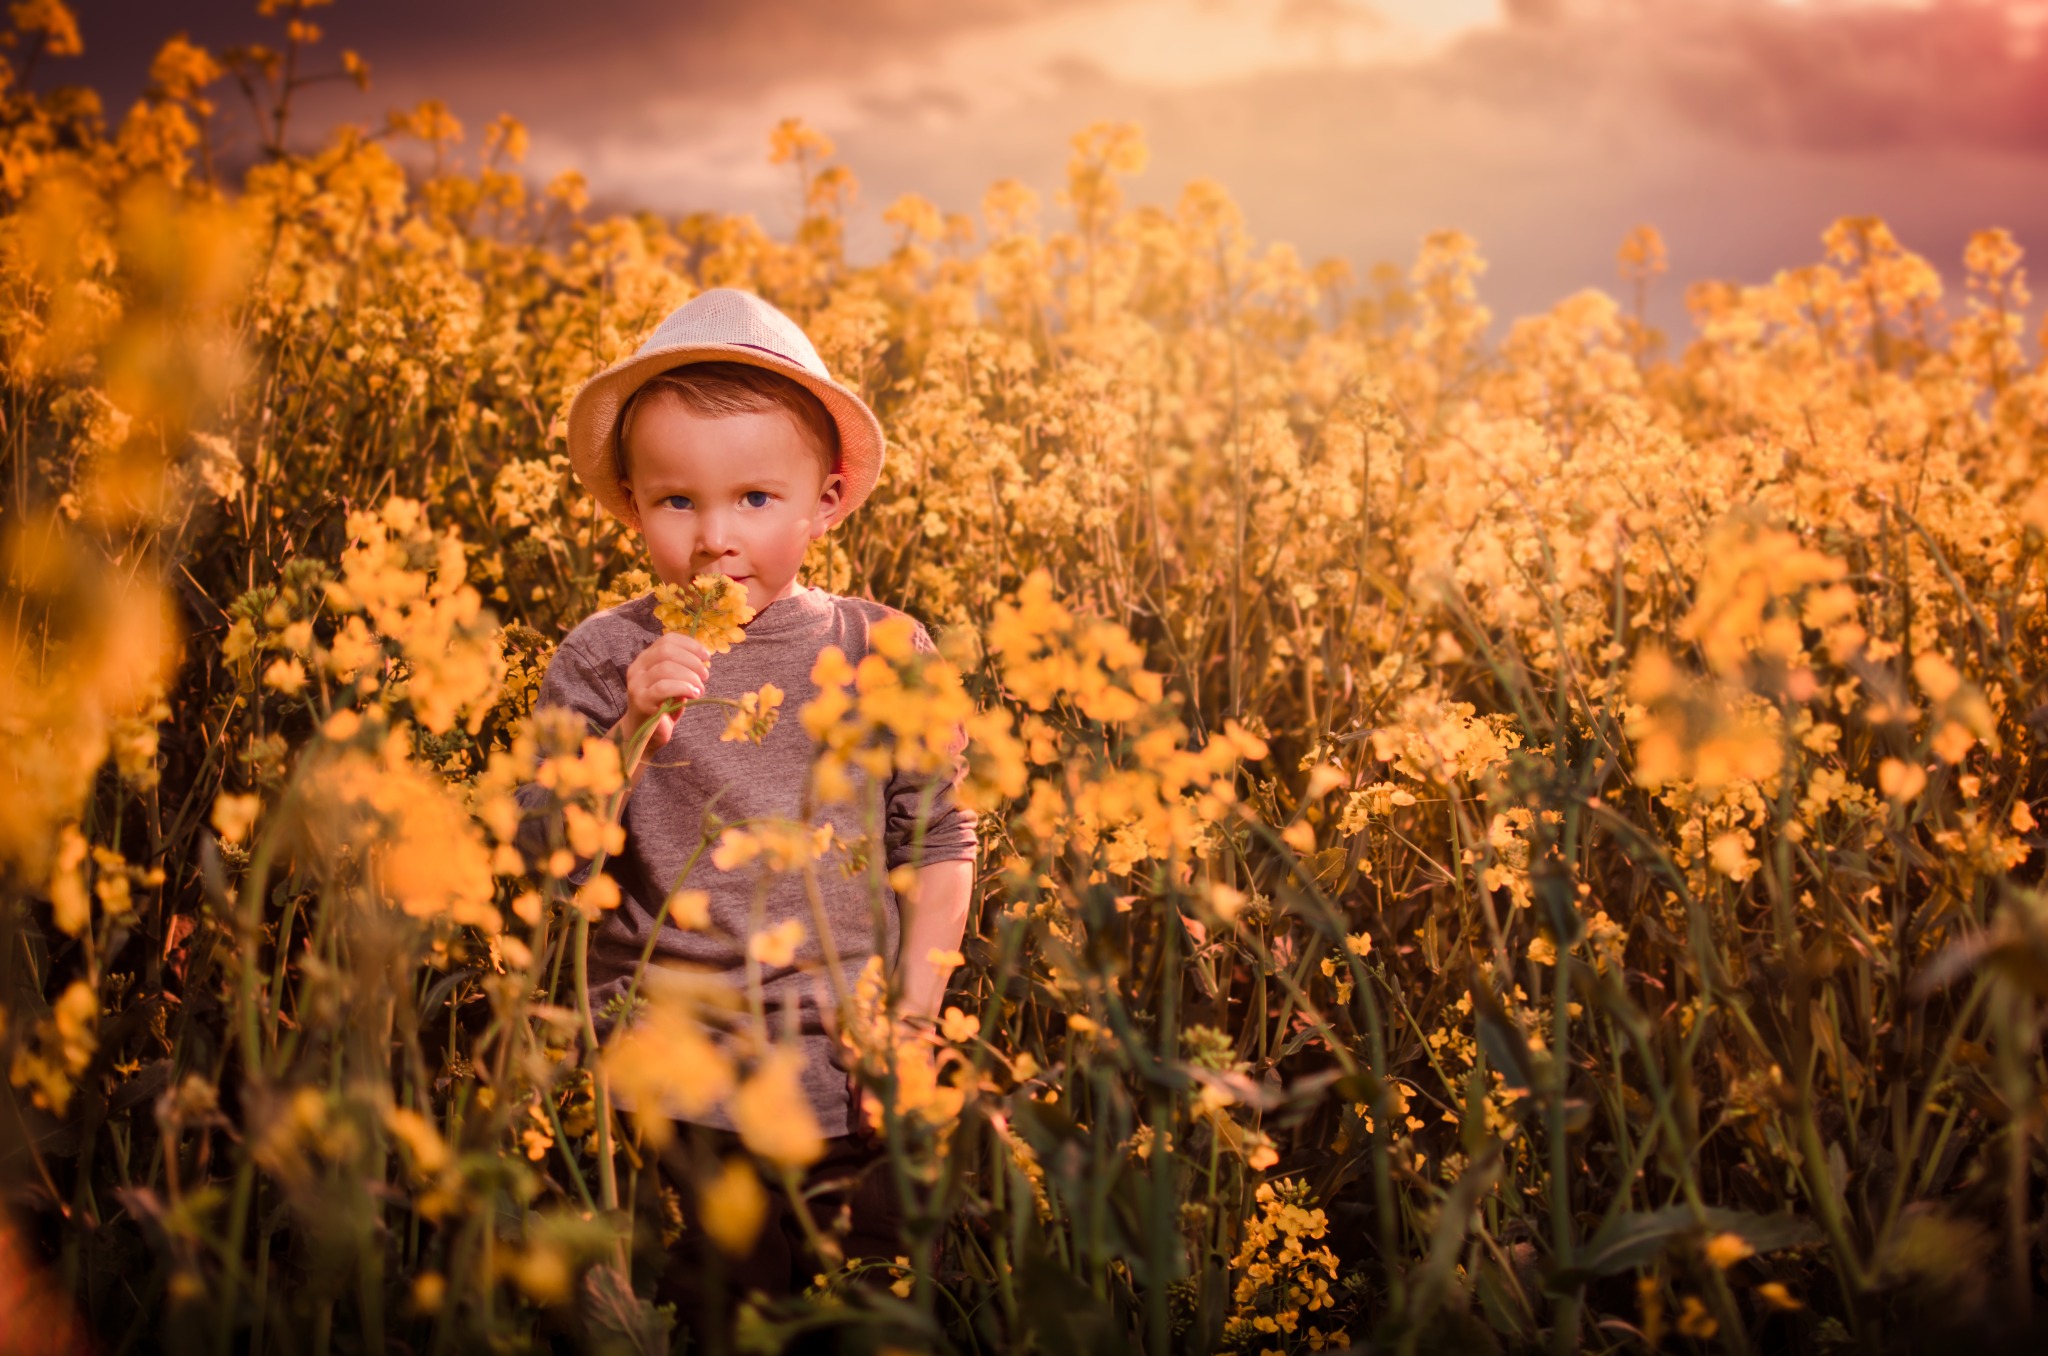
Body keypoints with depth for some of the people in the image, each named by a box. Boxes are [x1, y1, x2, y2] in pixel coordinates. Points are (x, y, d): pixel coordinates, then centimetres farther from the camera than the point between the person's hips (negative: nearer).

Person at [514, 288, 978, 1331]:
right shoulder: (602, 661, -2)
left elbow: (939, 842, 7)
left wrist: (915, 1009, -3)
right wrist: (627, 734, -21)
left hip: (849, 1064, 1)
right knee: (721, 1312, -1)